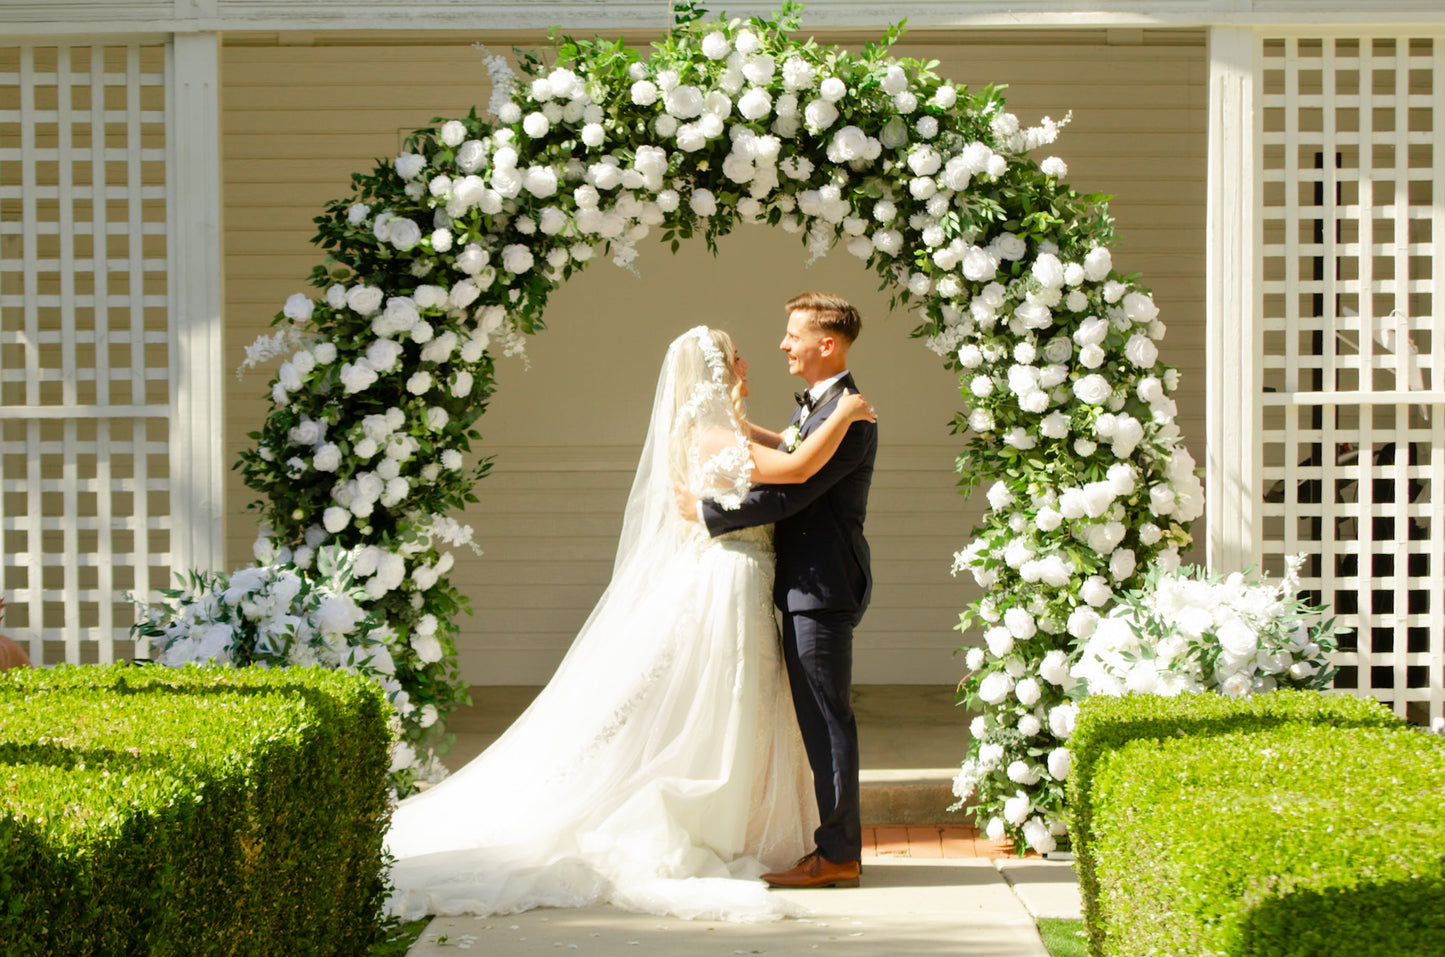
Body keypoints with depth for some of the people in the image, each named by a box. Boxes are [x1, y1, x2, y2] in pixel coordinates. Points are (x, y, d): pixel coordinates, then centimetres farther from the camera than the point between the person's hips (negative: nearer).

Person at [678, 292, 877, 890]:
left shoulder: (848, 417, -17)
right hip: (806, 584, 10)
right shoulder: (812, 408, 17)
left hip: (824, 586, -10)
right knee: (819, 720, 13)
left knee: (825, 719, -6)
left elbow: (788, 494, -21)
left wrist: (706, 512, -14)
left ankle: (837, 854, -2)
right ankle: (837, 847, 19)